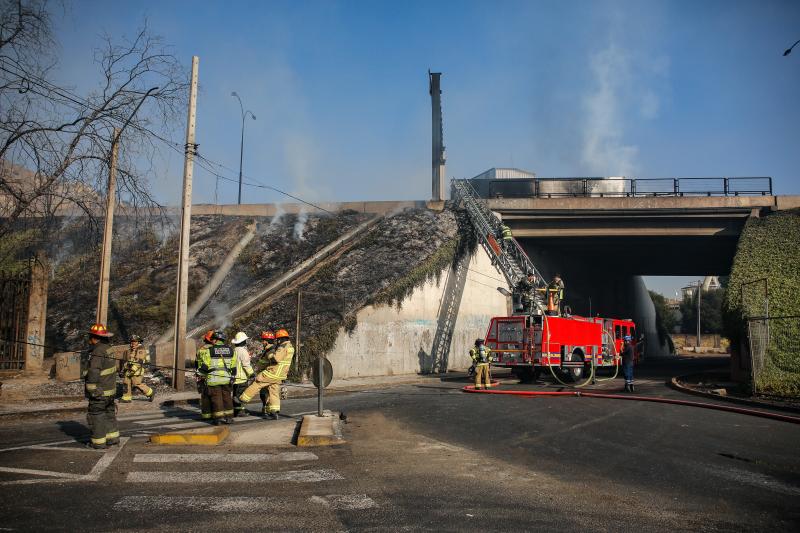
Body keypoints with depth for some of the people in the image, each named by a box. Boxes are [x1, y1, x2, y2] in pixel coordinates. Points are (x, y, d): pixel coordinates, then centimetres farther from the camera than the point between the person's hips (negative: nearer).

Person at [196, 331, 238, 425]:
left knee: (216, 398, 3)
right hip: (226, 379, 4)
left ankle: (219, 418, 4)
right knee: (227, 398, 12)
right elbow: (233, 366, 9)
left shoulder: (208, 350, -5)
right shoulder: (230, 350, 7)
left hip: (214, 379, -3)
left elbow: (204, 366, -5)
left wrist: (201, 374, 10)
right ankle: (229, 417, 14)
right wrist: (233, 377, 16)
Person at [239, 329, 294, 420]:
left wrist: (269, 356, -10)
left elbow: (276, 358, -28)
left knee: (257, 382, 3)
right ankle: (274, 412, 6)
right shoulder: (290, 347, 14)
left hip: (274, 372, -9)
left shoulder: (283, 347, -17)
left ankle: (243, 398, 11)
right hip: (280, 375, 9)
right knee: (274, 392, 11)